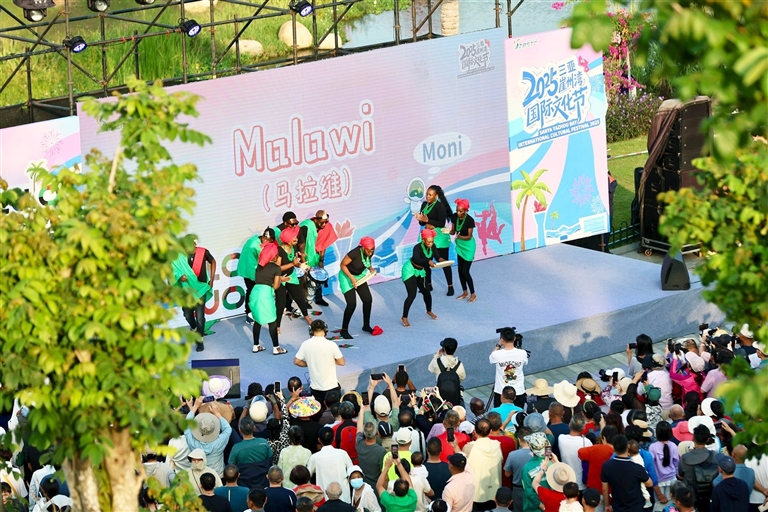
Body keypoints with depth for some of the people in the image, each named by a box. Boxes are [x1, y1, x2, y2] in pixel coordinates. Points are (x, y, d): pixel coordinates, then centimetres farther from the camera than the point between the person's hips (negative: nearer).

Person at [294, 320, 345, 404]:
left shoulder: (305, 344, -6)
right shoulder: (331, 345, -15)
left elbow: (296, 361, 4)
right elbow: (342, 362, -5)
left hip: (315, 387, 3)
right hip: (331, 387, -3)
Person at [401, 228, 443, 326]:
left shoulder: (432, 246, -13)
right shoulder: (418, 247, -31)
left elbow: (437, 257, -15)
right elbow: (416, 259, -45)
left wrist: (441, 260, -38)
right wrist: (428, 261, -60)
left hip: (420, 271, 6)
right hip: (410, 271, -6)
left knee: (426, 292, 11)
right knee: (412, 295, -13)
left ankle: (429, 311, 37)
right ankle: (404, 317, -3)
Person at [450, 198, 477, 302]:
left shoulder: (469, 220, -25)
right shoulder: (454, 217, -9)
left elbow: (469, 236, -21)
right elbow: (453, 231, 0)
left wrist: (459, 236, -39)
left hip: (468, 246, -6)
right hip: (459, 245, 6)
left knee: (465, 271, -6)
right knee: (460, 270, 11)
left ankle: (473, 294, 8)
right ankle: (465, 292, 26)